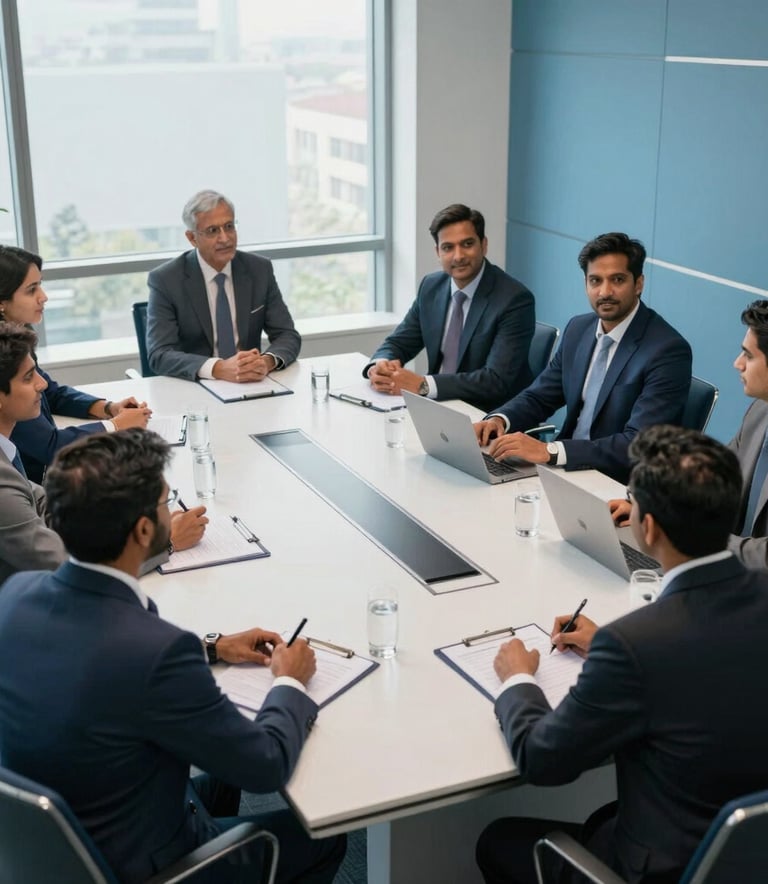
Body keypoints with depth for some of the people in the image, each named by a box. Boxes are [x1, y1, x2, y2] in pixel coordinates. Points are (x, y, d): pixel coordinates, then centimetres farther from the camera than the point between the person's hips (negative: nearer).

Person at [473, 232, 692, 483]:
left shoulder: (668, 350, -18)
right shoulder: (578, 329, 5)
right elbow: (538, 396, 12)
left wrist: (549, 451, -34)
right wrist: (499, 419, -11)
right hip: (571, 467, 7)